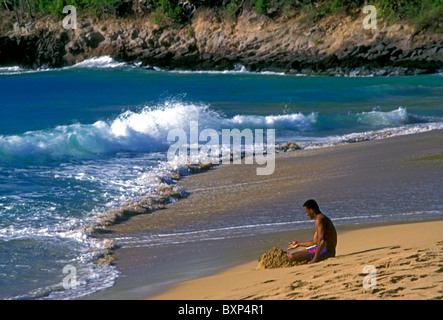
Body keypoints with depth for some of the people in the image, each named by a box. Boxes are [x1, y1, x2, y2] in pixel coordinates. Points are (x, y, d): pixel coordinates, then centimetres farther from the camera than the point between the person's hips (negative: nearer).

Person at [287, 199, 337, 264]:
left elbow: (321, 241, -29)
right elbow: (315, 241, 25)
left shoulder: (319, 219, -17)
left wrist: (315, 259, -31)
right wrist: (298, 243, 33)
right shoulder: (323, 218, 17)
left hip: (324, 252, -11)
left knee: (291, 257, -21)